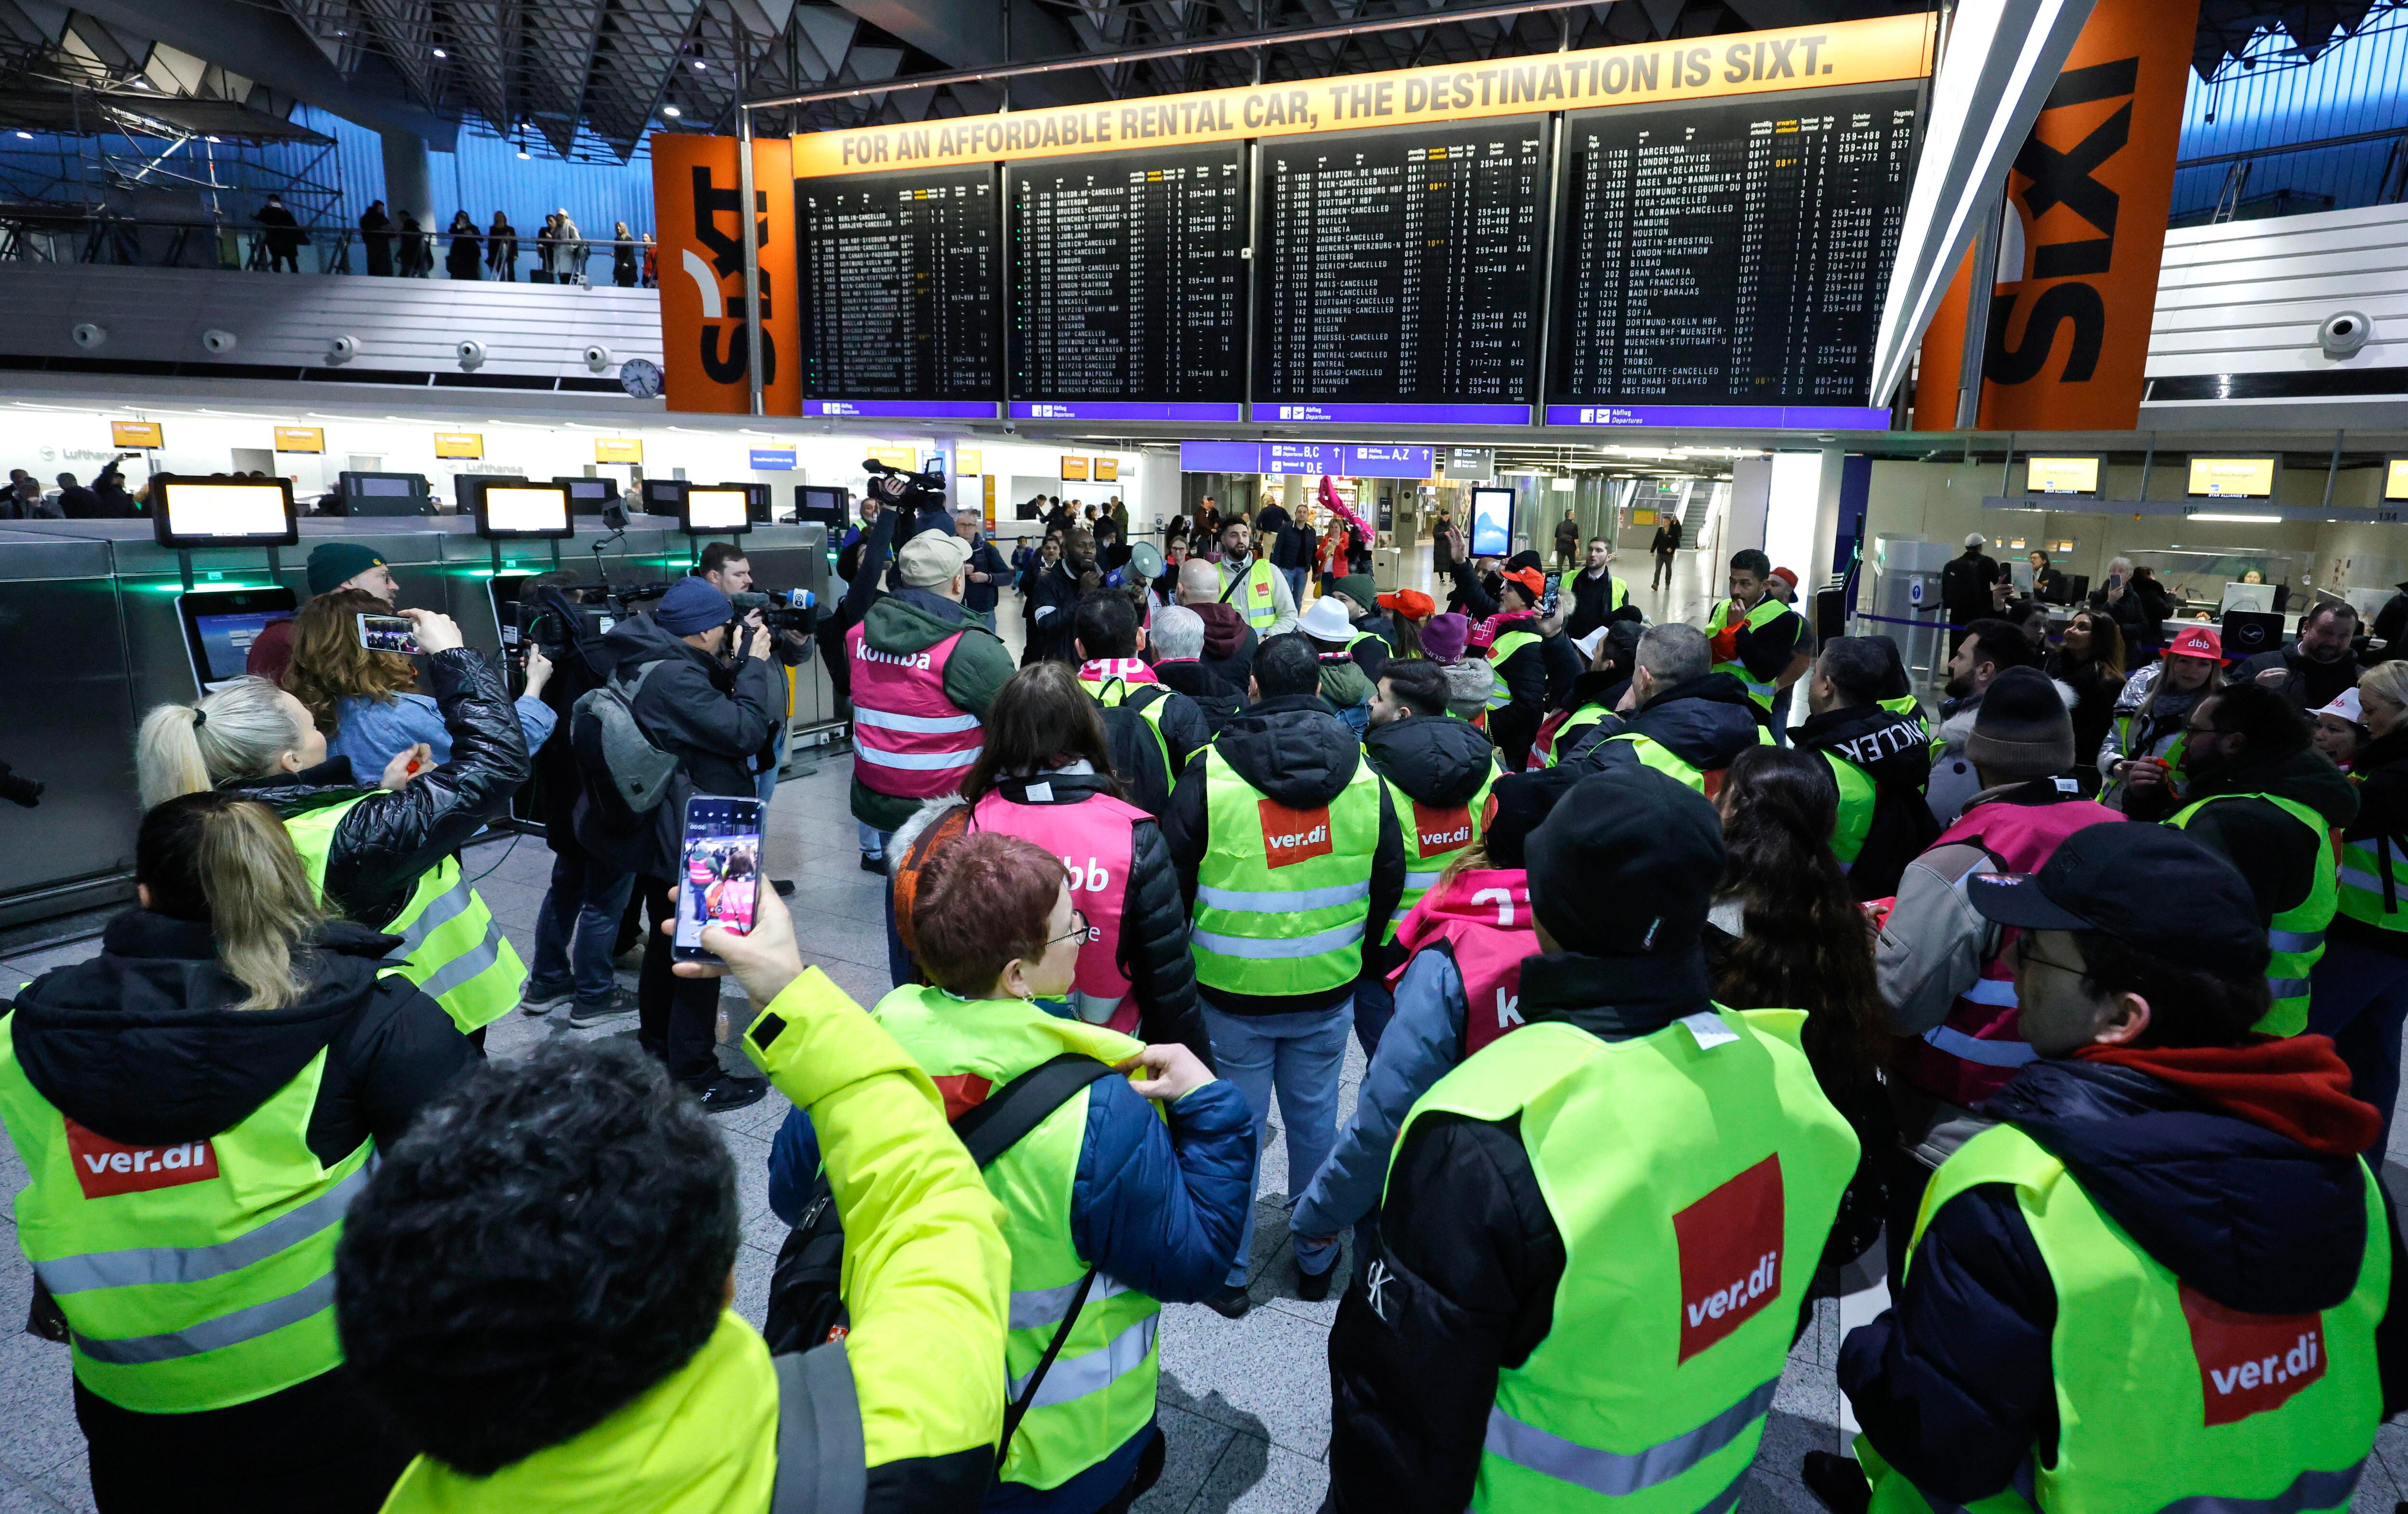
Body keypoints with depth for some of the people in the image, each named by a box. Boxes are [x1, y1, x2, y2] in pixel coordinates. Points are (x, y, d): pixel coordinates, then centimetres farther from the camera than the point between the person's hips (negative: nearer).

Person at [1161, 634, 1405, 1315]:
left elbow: (1171, 879, -7)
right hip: (1328, 989, 3)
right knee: (1315, 1118, 18)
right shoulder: (1363, 774, -2)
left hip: (1232, 990, -3)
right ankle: (1317, 1260, 35)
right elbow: (1388, 880, 7)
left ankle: (1228, 1271, 25)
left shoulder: (1209, 772, -13)